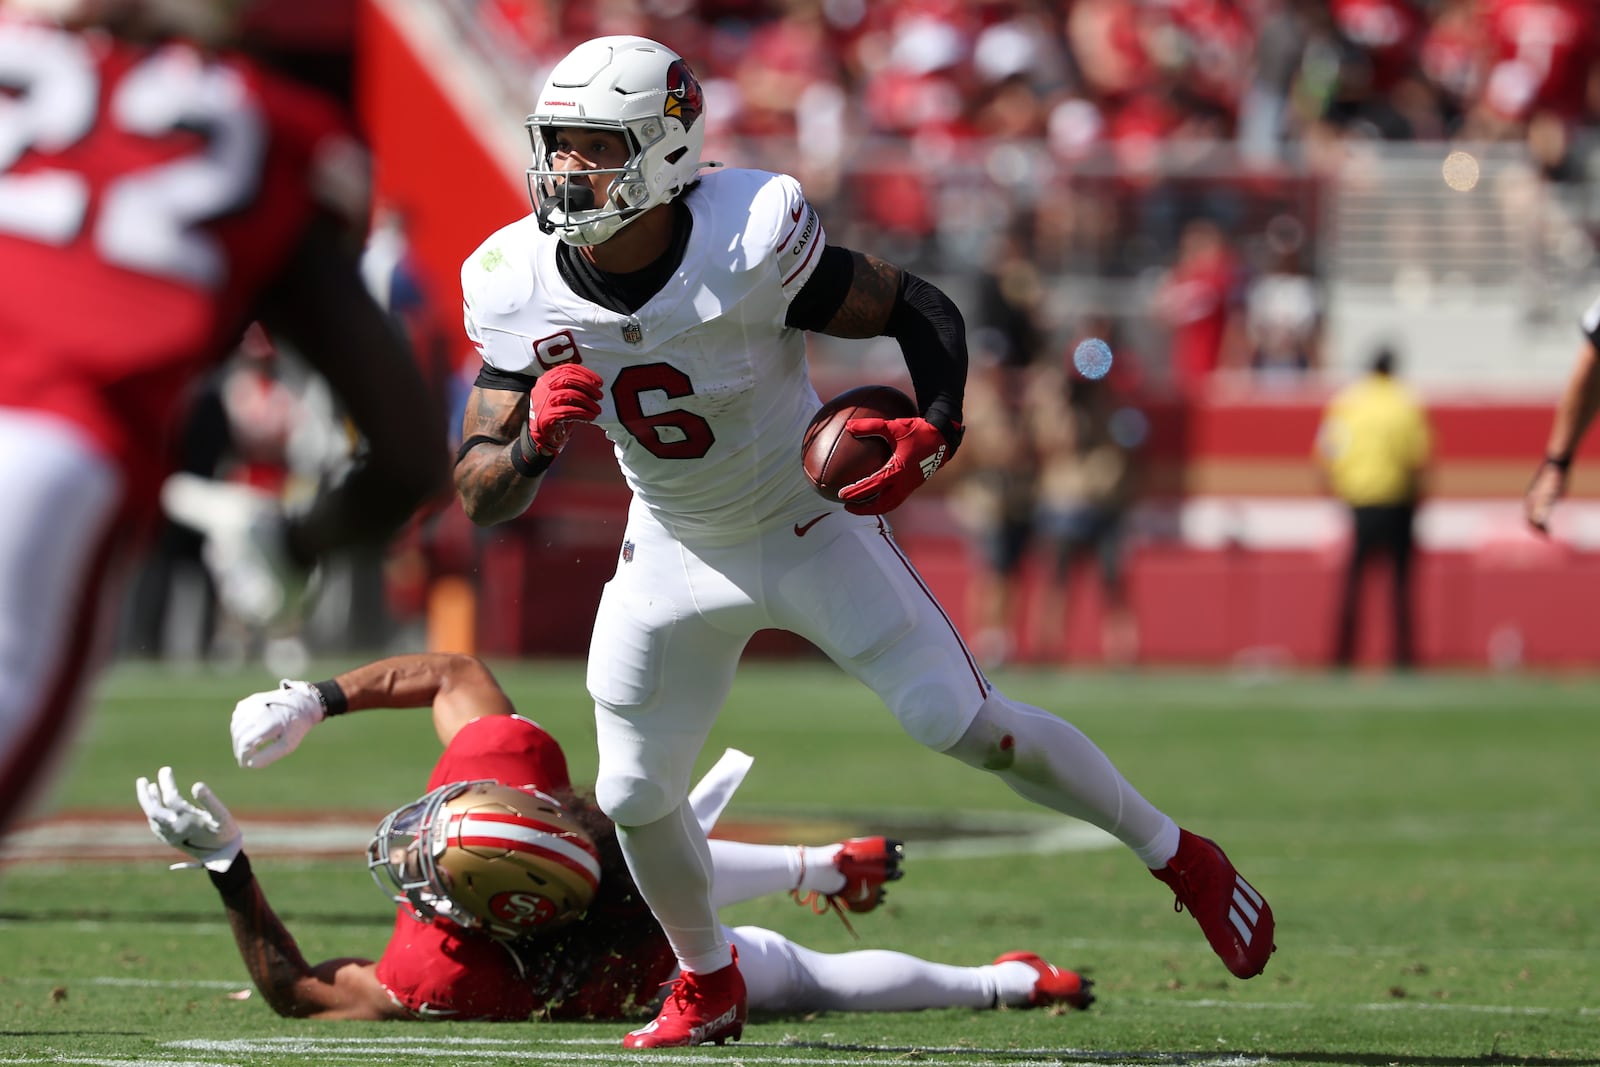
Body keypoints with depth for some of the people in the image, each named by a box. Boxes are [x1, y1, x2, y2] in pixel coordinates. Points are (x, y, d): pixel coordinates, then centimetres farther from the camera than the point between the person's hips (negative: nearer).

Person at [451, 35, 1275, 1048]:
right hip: (676, 551, 4)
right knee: (634, 796, 3)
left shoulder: (750, 246, -29)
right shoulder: (520, 289, -17)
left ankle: (1179, 857, 7)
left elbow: (923, 309, -15)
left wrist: (934, 432, -33)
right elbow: (482, 498, -12)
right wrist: (534, 440, -35)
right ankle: (708, 988, 31)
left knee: (962, 722, -12)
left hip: (813, 527, -4)